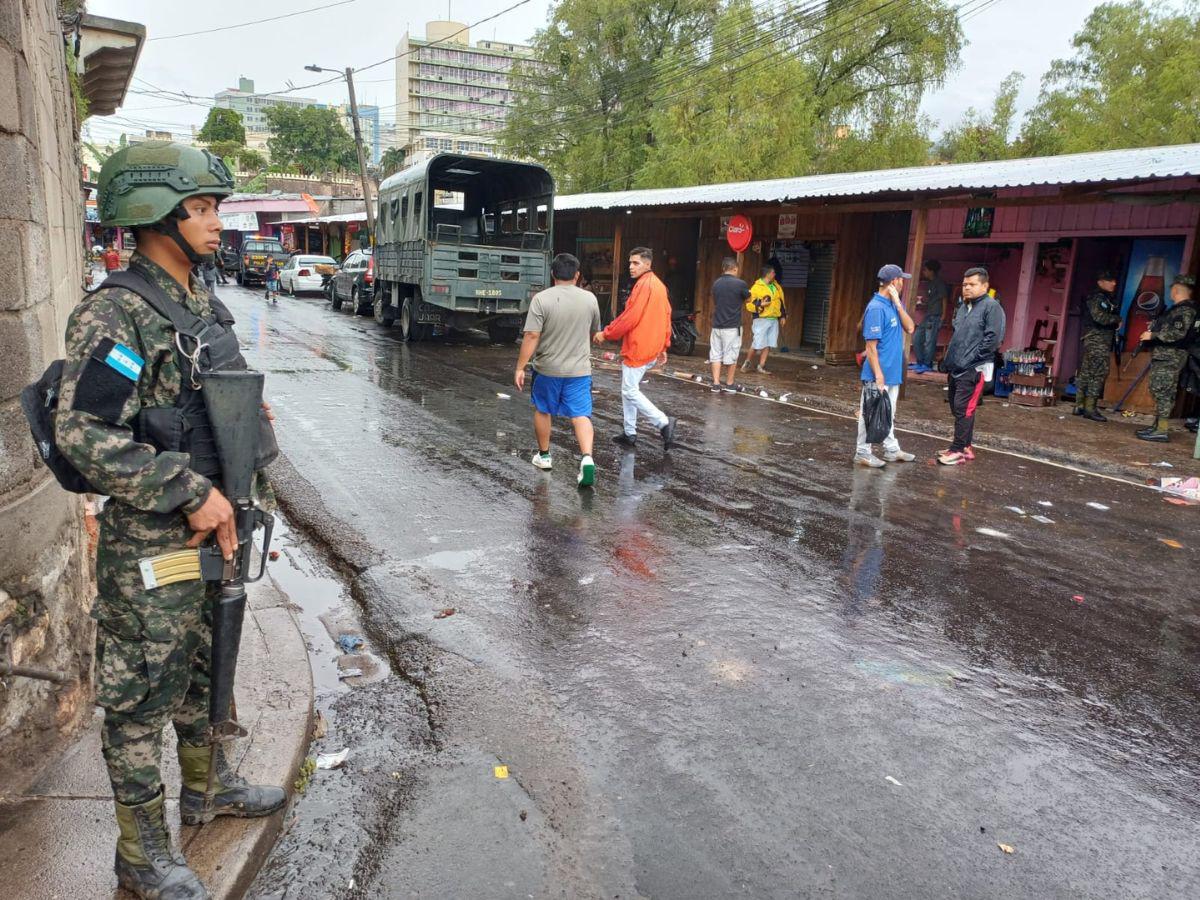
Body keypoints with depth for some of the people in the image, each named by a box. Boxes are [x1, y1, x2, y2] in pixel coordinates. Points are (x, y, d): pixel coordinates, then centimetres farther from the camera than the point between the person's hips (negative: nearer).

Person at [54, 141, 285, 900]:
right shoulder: (113, 316, -18)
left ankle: (208, 786, 43)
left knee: (204, 671, 23)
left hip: (214, 527, 8)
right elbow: (81, 435, -24)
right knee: (143, 695, 7)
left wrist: (234, 502, 10)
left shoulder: (206, 305, 8)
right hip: (151, 545, -8)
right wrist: (191, 494, -23)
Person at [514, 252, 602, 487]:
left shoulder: (541, 299, -11)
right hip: (580, 370, 2)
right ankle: (587, 458, -18)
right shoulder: (590, 299, 1)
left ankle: (543, 455, 29)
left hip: (547, 368, -1)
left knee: (542, 410, 18)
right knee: (581, 415, 1)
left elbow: (532, 336, -16)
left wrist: (520, 368, -10)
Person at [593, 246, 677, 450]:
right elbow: (666, 317, 18)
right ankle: (630, 433, 18)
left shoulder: (644, 284, -15)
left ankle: (664, 423, -10)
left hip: (637, 349, -10)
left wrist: (606, 334, -10)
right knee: (628, 389, 15)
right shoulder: (659, 284, 15)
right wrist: (664, 346, 21)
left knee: (630, 391, -5)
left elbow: (629, 318, -20)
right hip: (652, 348, 10)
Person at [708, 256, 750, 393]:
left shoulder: (716, 283, 3)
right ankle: (729, 385, 14)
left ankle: (716, 384, 3)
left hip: (717, 325, 4)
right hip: (732, 326, -4)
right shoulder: (740, 284, -11)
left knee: (716, 355, 6)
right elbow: (748, 299, 8)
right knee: (731, 356, 6)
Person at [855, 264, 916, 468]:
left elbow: (910, 328, 0)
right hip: (878, 374, -9)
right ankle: (863, 453, 9)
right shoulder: (876, 308, -17)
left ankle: (891, 450, 28)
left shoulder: (894, 305, 9)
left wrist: (898, 304, -9)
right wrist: (878, 375, -21)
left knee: (889, 414, 18)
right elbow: (871, 346, -19)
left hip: (893, 373, 9)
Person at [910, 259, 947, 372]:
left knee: (929, 341, -9)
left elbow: (944, 300, -10)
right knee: (916, 338, 8)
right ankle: (920, 363, 15)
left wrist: (943, 317, -14)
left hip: (935, 317, -9)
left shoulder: (940, 283, -7)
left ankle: (927, 365, -4)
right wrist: (920, 303, 9)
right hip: (927, 316, 9)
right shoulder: (928, 284, 18)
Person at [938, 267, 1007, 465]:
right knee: (957, 408, 12)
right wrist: (950, 358, 14)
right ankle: (965, 446, 23)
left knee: (963, 409, -10)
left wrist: (970, 359, -14)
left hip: (974, 369, -9)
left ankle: (959, 451, -5)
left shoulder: (991, 306, -9)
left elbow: (993, 338, -17)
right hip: (957, 367, 9)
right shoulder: (963, 306, 17)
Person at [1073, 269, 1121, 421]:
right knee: (1099, 372, -12)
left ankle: (1079, 405, 12)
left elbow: (1109, 318, 21)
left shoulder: (1109, 298, 21)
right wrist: (1117, 319, -8)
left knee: (1085, 372, 9)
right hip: (1096, 338, -10)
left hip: (1103, 339, 10)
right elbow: (1100, 317, -21)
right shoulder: (1097, 297, -9)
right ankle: (1090, 408, -12)